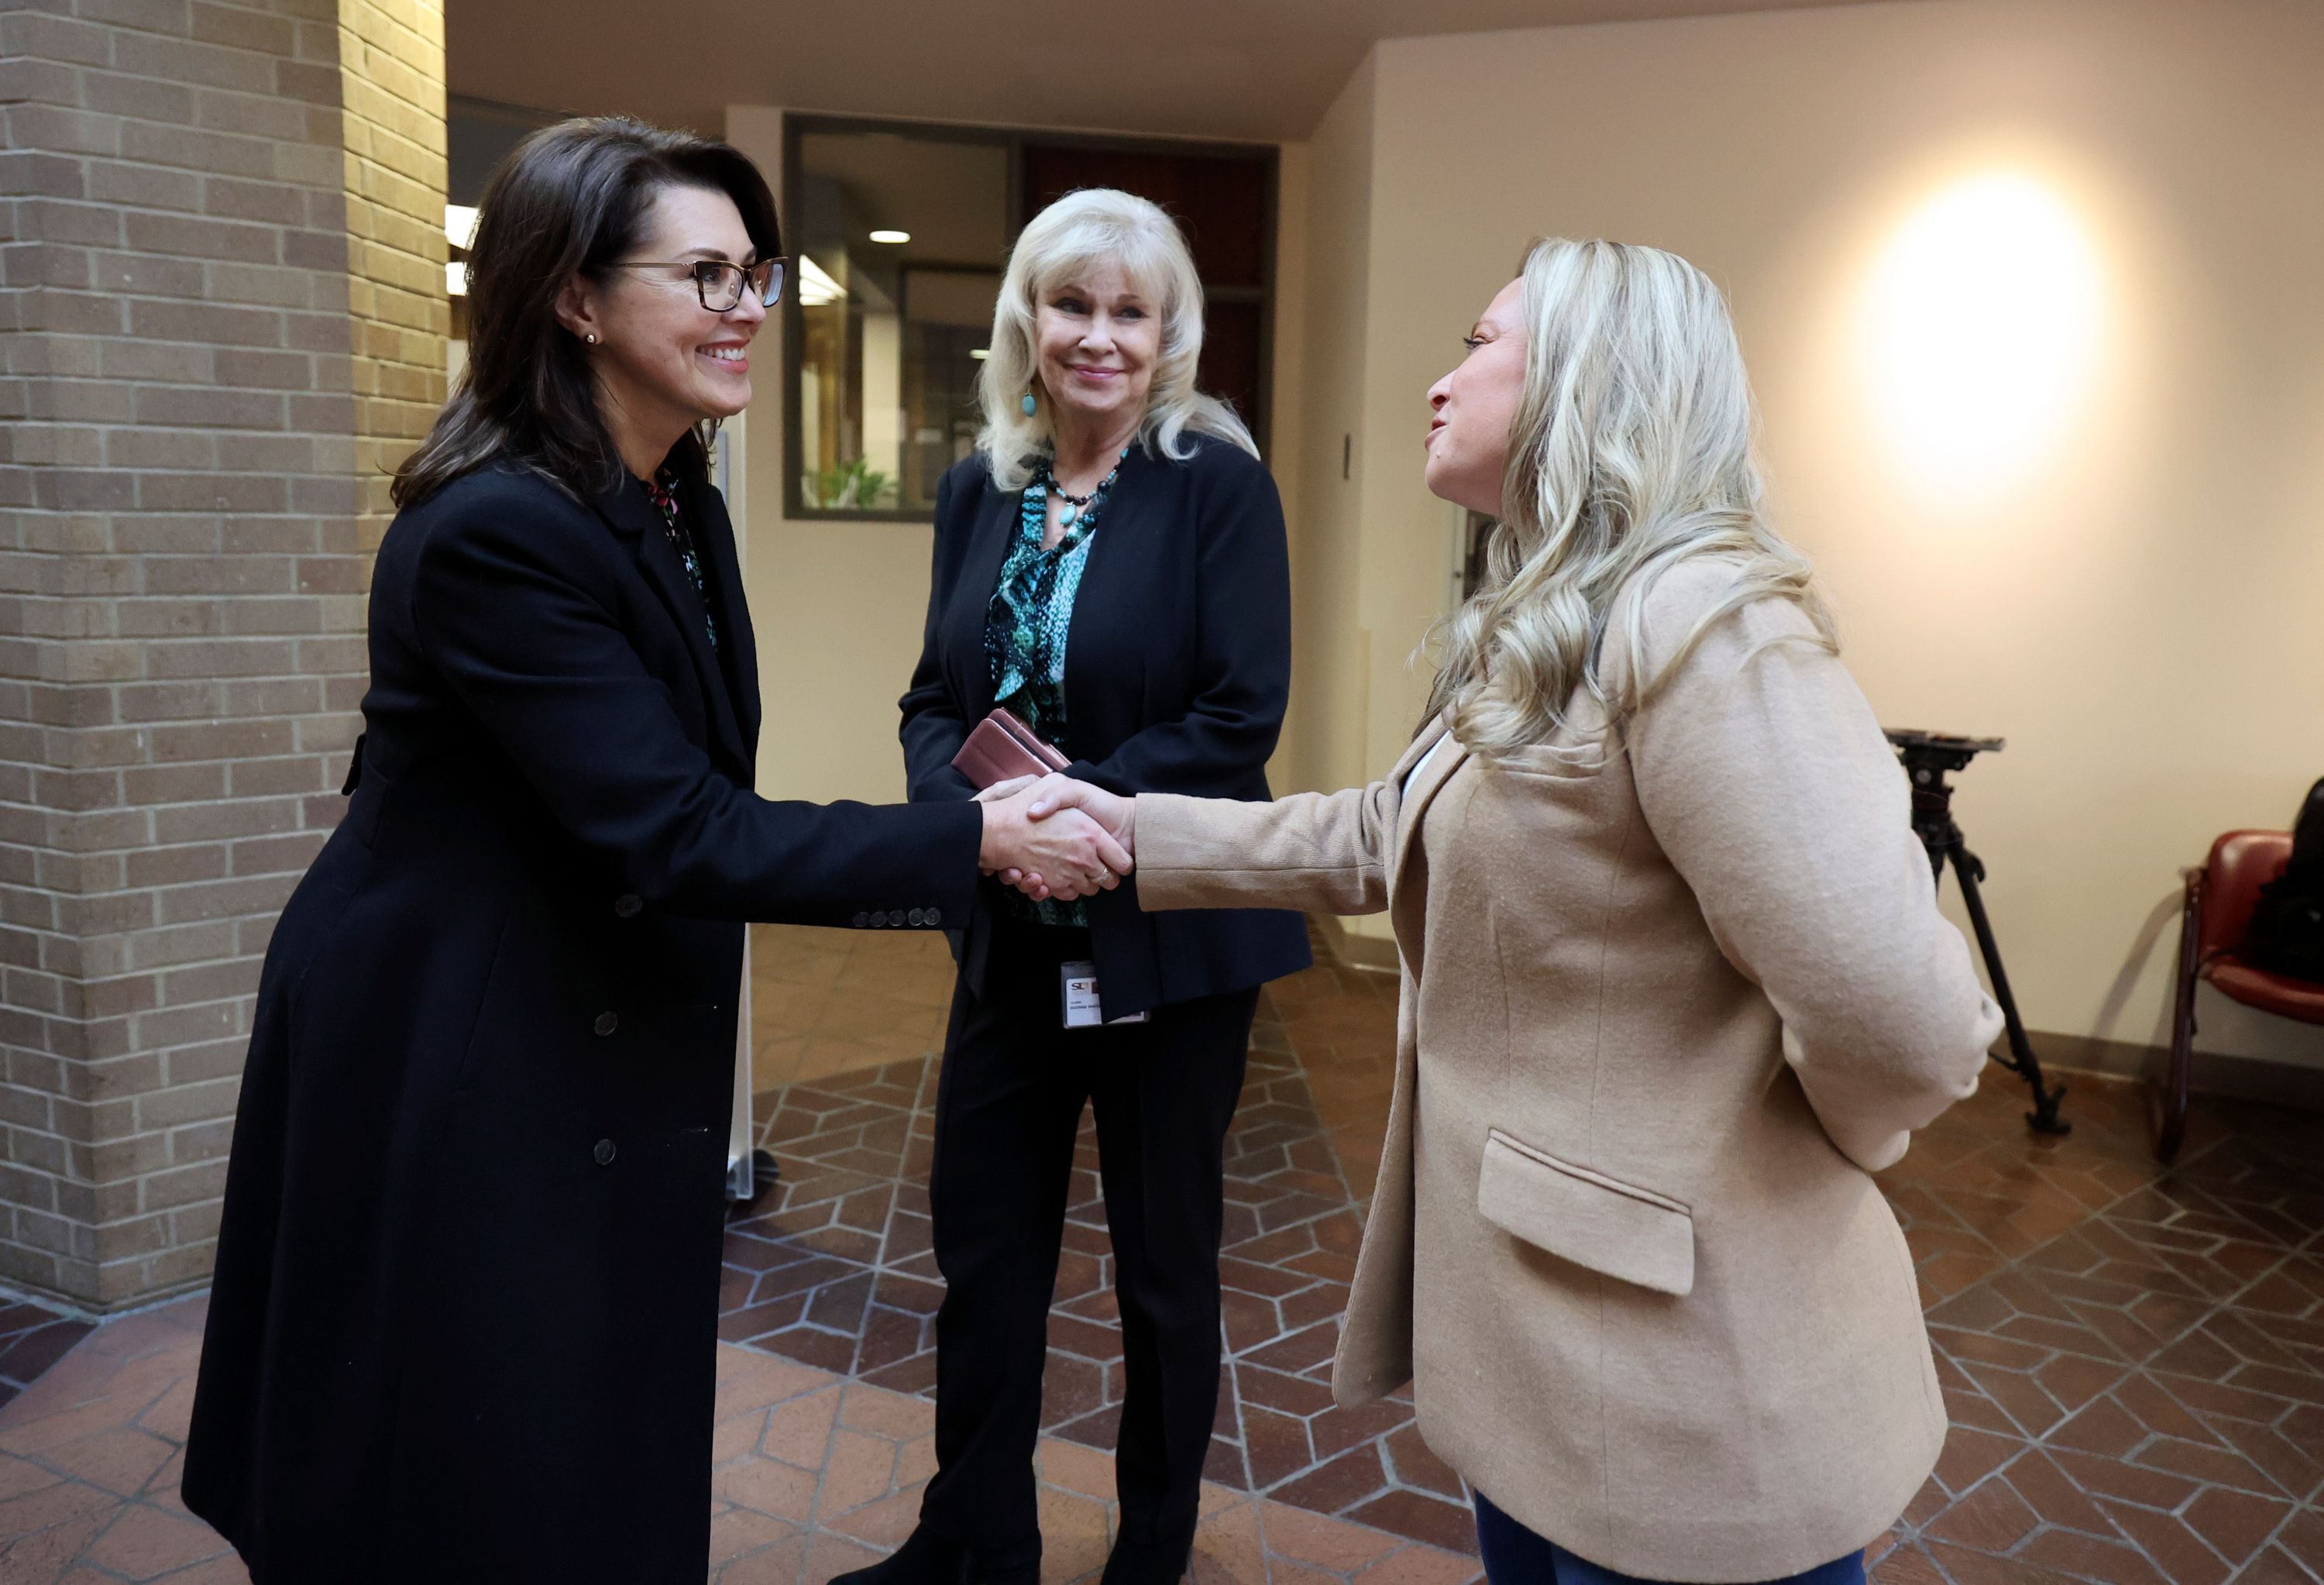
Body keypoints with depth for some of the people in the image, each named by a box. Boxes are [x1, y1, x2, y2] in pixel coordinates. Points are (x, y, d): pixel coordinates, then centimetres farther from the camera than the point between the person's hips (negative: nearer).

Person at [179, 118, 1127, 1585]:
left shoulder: (683, 507, 3)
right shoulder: (493, 531, -24)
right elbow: (677, 833, -28)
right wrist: (980, 842, -26)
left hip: (608, 1059, 8)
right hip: (450, 1082, -8)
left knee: (613, 1464, 20)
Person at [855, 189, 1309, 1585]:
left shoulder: (1218, 483, -9)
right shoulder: (980, 491, 5)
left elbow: (1242, 717, -16)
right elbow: (936, 699, 4)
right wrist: (972, 812, -16)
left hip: (1171, 934, -4)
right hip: (1012, 932, 5)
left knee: (1165, 1259, 13)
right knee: (983, 1246, 15)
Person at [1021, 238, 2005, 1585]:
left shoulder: (1707, 626, -24)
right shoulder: (1538, 638, 10)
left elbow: (1897, 1016, -31)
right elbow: (1387, 839, 17)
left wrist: (1797, 1146, -11)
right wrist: (1139, 830, 13)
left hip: (1681, 1370, -9)